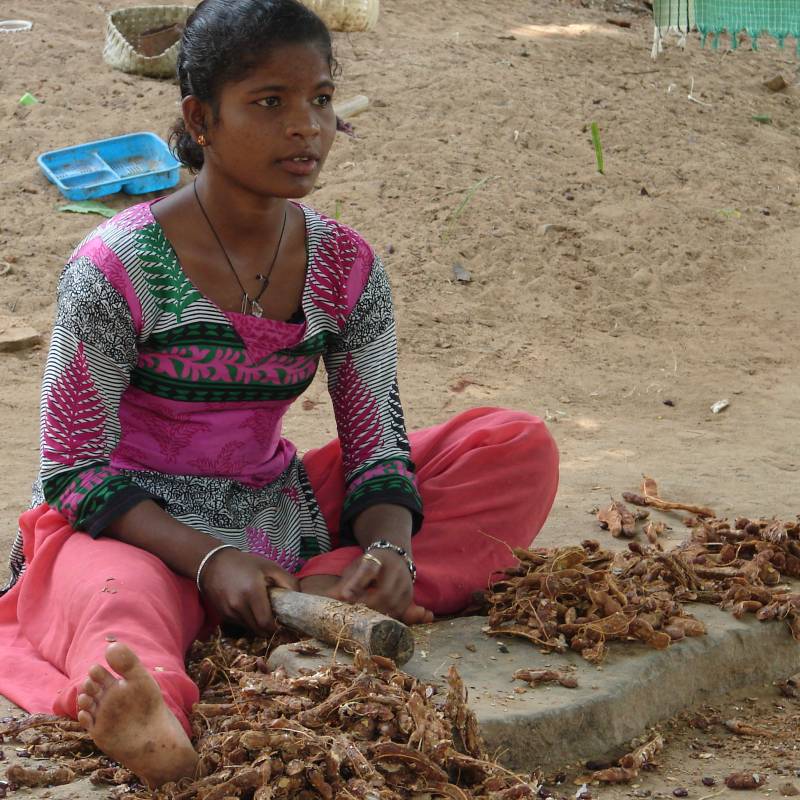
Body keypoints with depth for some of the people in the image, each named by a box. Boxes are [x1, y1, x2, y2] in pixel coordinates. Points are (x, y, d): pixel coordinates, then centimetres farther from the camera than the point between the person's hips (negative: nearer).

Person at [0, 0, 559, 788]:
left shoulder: (346, 269, -1)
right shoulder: (116, 270, -14)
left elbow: (377, 452, 2)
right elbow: (76, 469, -12)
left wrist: (389, 549, -22)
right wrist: (209, 561, -26)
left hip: (280, 519, 5)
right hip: (138, 527, -5)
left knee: (521, 447, -6)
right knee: (116, 600, -42)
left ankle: (326, 595, -23)